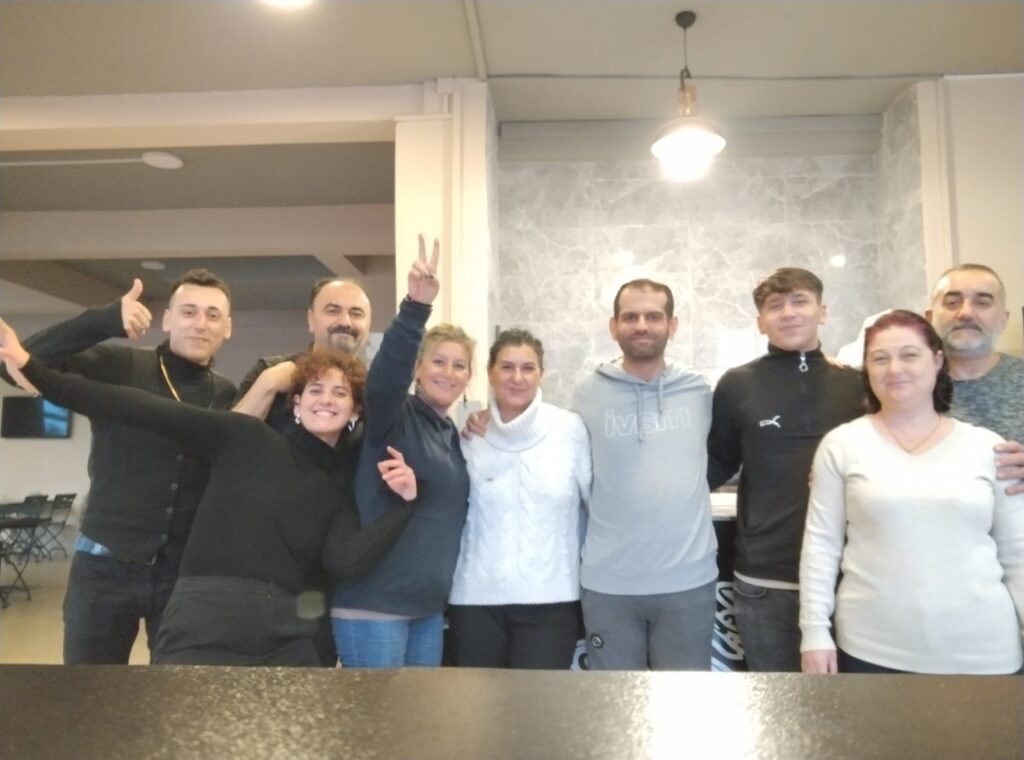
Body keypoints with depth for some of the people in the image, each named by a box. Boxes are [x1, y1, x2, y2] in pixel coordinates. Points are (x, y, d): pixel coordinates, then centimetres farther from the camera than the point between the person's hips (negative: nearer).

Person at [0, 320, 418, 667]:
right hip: (205, 629, -3)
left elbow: (345, 562, -7)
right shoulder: (247, 438, -1)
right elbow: (147, 411, -8)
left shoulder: (343, 484, 8)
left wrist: (403, 502, -13)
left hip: (290, 640, 3)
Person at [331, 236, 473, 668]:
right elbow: (385, 373, -31)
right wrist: (416, 305, -42)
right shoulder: (394, 417, -9)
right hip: (374, 605, -7)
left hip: (429, 607, 8)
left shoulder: (452, 435, 12)